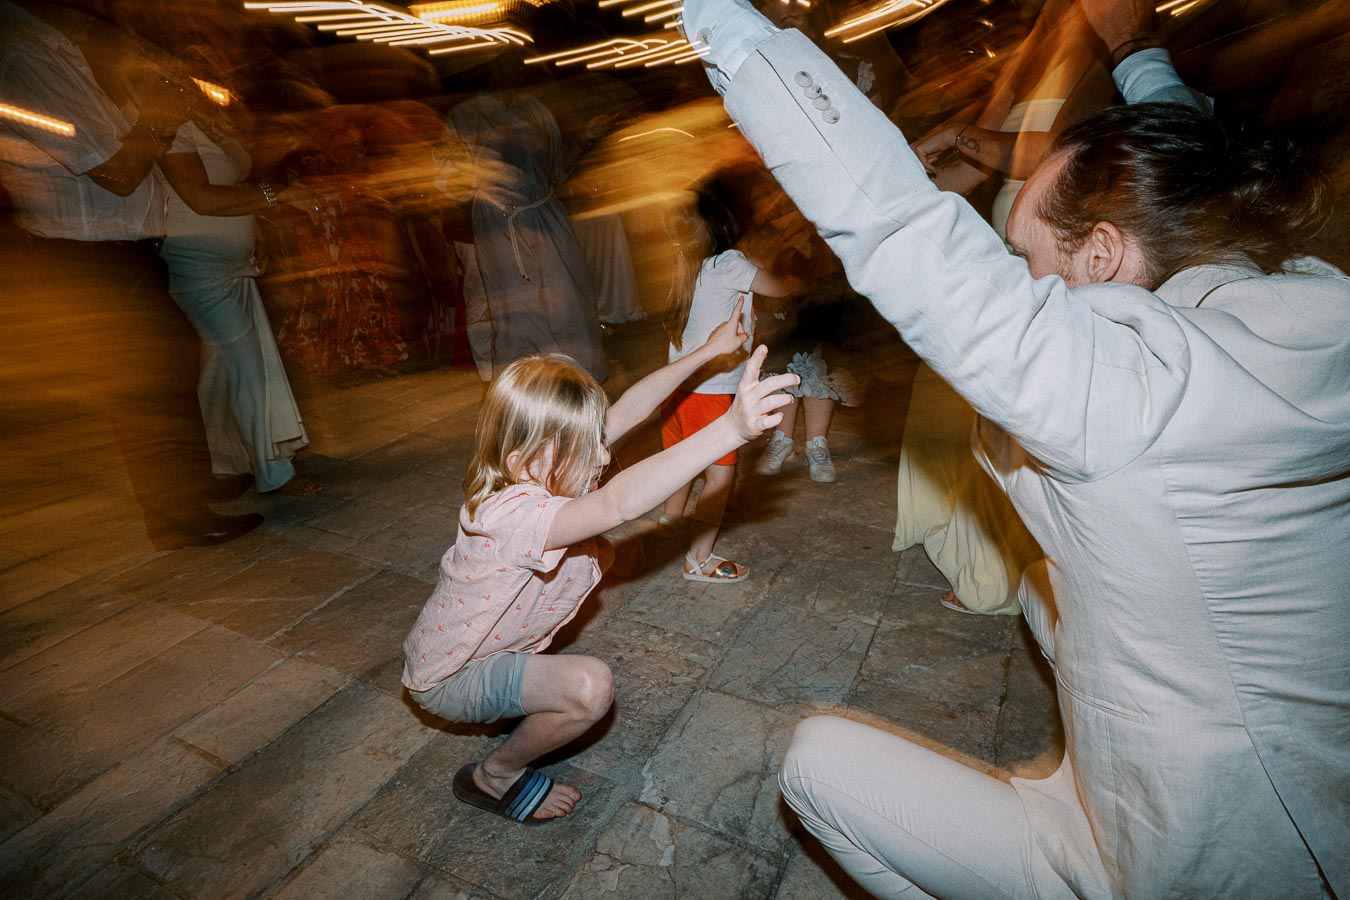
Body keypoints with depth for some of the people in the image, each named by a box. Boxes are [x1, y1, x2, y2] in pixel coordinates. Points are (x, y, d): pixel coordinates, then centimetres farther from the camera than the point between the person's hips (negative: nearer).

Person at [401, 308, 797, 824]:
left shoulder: (544, 470, -15)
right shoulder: (513, 516, -41)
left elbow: (627, 411, -12)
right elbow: (621, 502, -58)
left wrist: (707, 351, -13)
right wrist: (732, 428, -65)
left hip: (485, 638, 8)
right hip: (450, 679, -8)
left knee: (597, 555, 10)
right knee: (591, 687, -31)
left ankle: (515, 690, 22)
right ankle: (495, 777, 2)